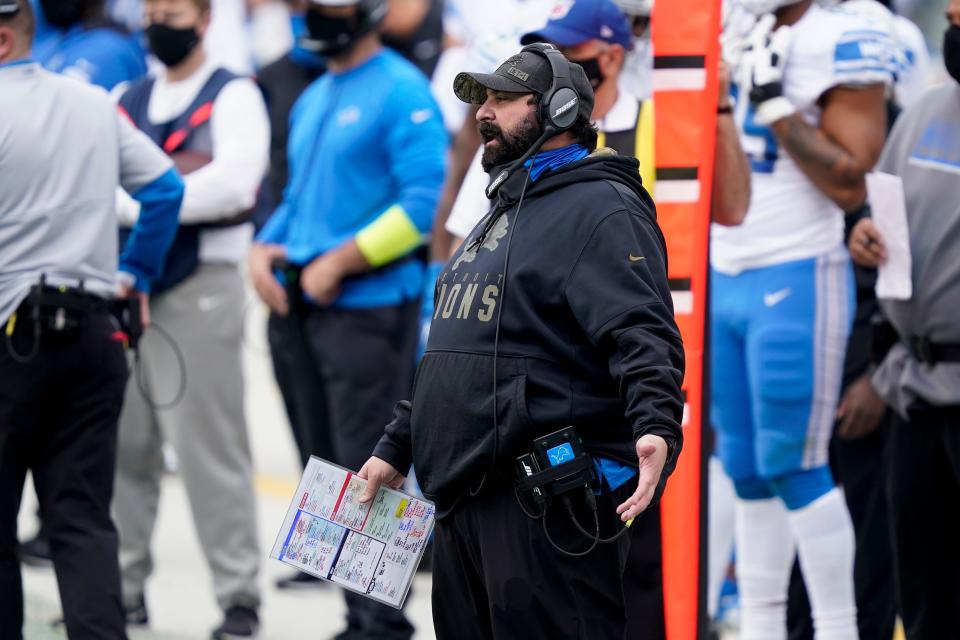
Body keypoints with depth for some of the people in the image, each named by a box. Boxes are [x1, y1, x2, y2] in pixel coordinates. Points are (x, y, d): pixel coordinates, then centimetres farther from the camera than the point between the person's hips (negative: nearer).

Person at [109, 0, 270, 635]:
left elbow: (233, 183, -16)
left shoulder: (233, 97, -1)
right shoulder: (131, 101, 18)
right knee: (121, 446, 6)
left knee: (209, 448, -7)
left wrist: (134, 200, -13)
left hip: (200, 290, -6)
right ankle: (122, 589, 14)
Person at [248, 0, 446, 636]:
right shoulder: (313, 100, 19)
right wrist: (267, 247, 6)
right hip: (310, 310, 9)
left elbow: (427, 200, -17)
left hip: (370, 309, -9)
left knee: (367, 469, -10)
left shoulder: (402, 92, -9)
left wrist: (339, 261, -17)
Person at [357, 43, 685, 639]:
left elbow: (643, 337, -20)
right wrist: (394, 449, 31)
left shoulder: (602, 209, -6)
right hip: (464, 502, 10)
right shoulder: (504, 214, 26)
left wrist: (657, 427, -36)